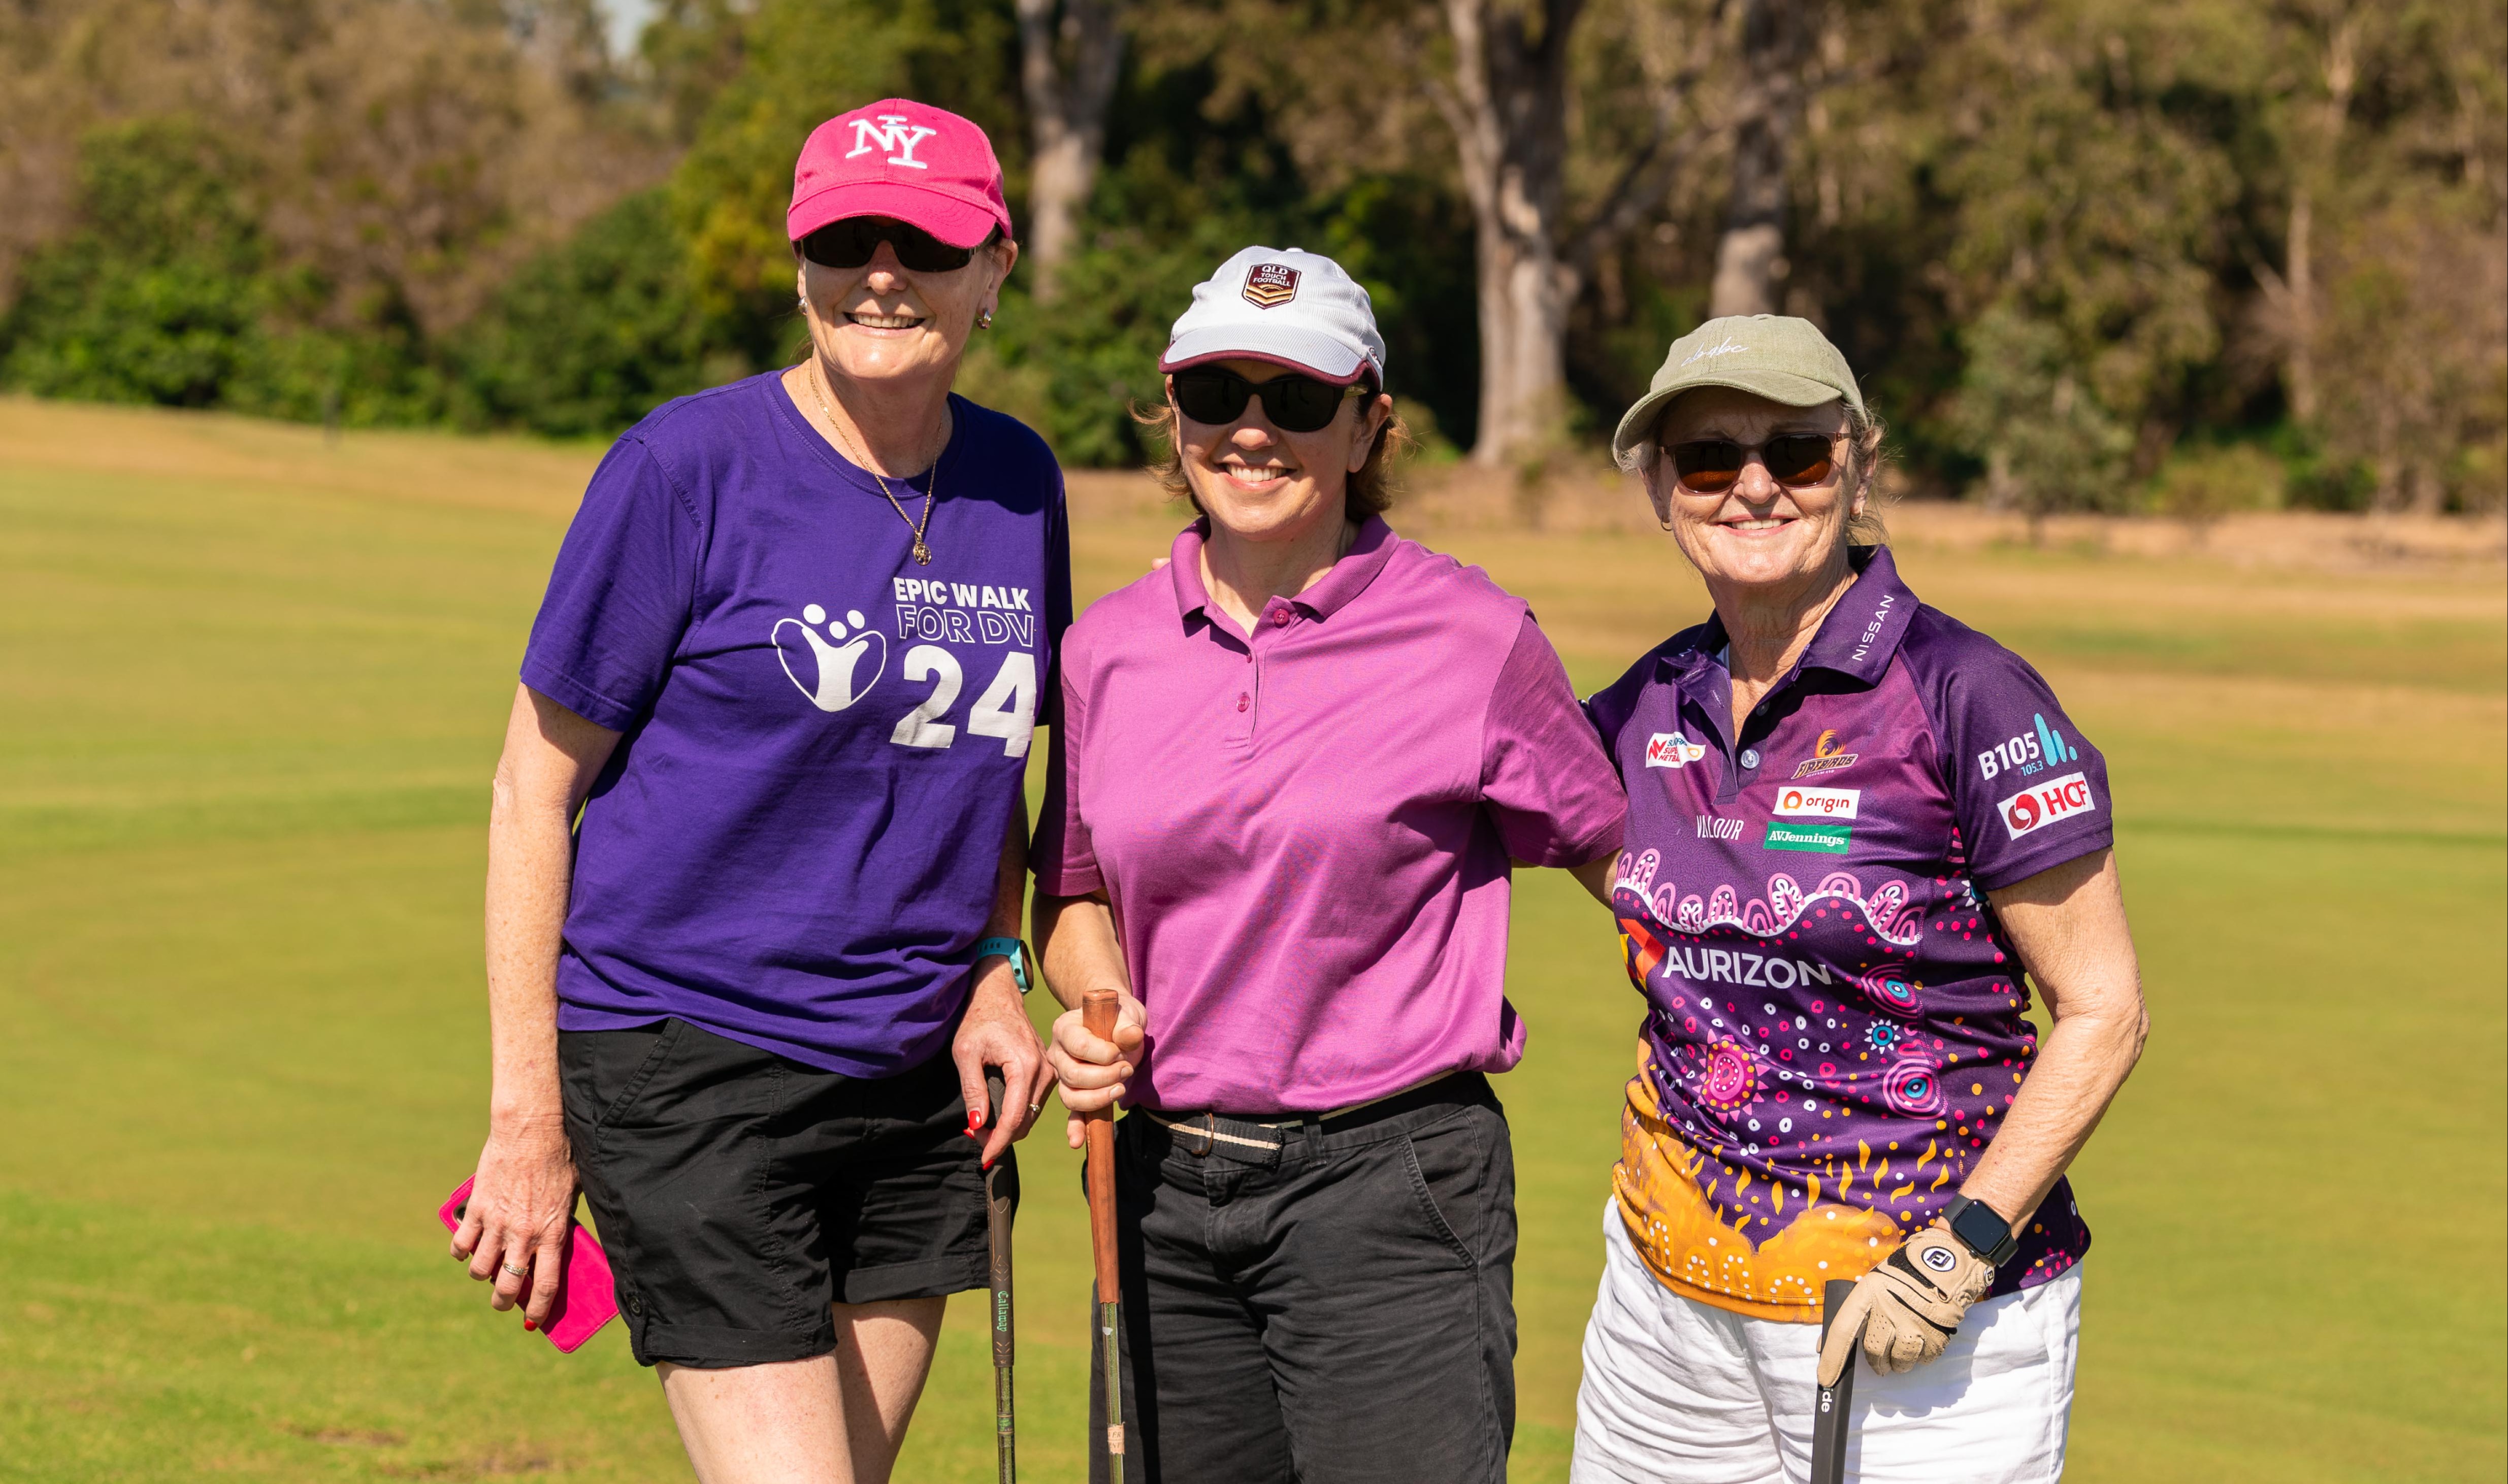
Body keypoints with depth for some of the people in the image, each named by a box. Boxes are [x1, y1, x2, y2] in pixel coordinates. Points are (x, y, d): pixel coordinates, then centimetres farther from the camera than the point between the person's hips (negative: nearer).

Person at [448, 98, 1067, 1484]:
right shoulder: (687, 465, -9)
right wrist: (529, 1118, -9)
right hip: (688, 1060, -6)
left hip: (912, 1080, 6)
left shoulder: (1017, 483, 7)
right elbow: (534, 788, -6)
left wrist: (995, 973, 4)